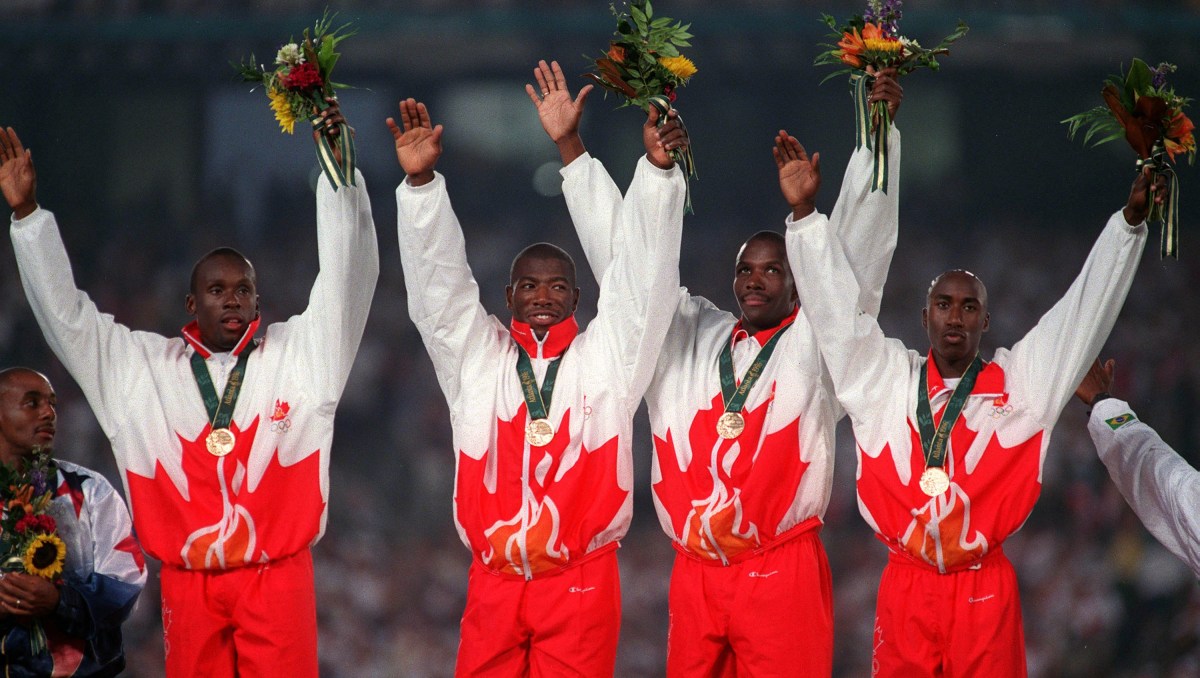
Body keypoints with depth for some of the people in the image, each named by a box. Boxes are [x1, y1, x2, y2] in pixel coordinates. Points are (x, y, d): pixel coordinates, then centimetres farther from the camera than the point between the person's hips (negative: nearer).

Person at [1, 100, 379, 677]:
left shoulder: (298, 353, 8)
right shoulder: (140, 366, 11)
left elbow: (345, 282, 1)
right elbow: (65, 315, 11)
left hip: (278, 579, -1)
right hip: (188, 582, 1)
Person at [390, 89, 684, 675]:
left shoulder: (604, 358, 7)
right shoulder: (478, 361, 11)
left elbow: (642, 277, 0)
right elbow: (438, 285, 4)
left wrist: (658, 171, -12)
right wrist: (421, 182, -9)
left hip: (581, 584, -2)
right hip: (493, 585, 2)